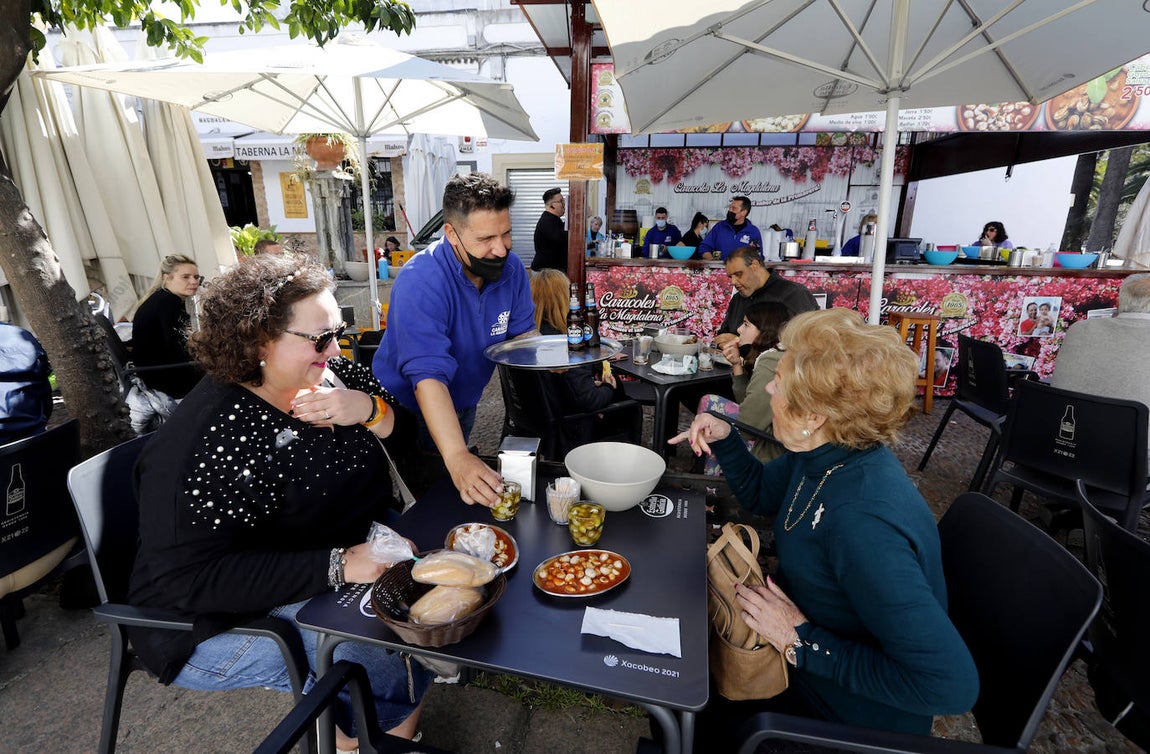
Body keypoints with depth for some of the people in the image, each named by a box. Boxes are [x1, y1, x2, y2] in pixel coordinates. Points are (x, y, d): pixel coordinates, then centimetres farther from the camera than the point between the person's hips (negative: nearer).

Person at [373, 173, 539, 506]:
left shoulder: (510, 267, -13)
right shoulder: (420, 282, -33)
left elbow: (523, 331, -2)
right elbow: (428, 376, -41)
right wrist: (456, 457, -52)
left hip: (464, 405, 6)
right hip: (410, 408, -5)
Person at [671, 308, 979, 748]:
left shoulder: (863, 522, -37)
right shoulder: (824, 454, -10)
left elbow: (951, 685, -35)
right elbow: (761, 494, 10)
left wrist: (803, 641, -29)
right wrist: (725, 440, -7)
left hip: (851, 711, -7)